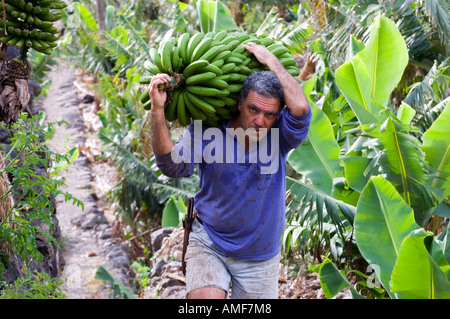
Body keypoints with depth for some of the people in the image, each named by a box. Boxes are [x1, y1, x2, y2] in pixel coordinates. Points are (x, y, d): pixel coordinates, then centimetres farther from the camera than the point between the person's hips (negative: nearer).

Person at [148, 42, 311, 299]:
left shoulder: (279, 134, -13)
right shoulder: (206, 131, -12)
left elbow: (300, 108, -33)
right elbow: (174, 166, -24)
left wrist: (271, 61, -22)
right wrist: (158, 111, -35)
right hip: (209, 244, -1)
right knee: (205, 297, -22)